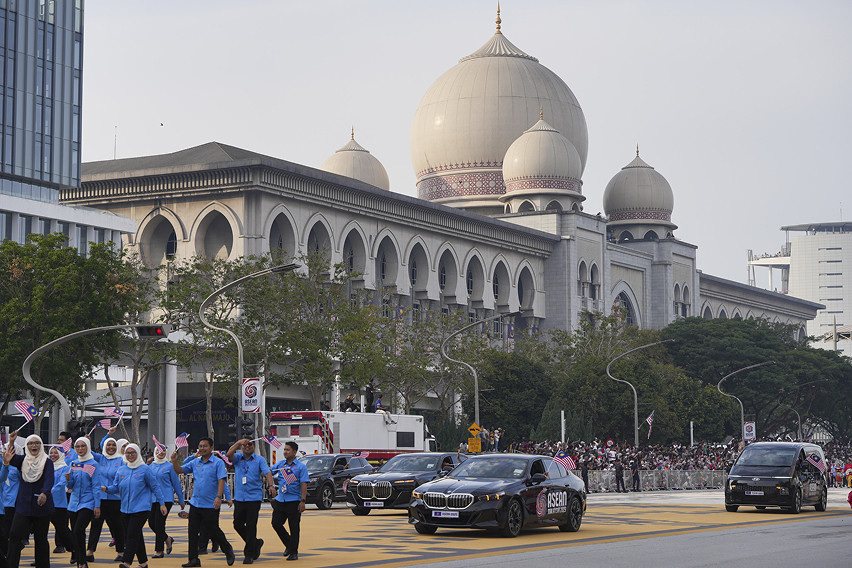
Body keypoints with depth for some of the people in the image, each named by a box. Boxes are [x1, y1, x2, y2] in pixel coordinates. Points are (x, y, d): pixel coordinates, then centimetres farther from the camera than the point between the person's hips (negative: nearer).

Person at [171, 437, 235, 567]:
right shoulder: (195, 463, 10)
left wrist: (218, 497, -26)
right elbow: (179, 470, 12)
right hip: (195, 503, 6)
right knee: (193, 532, 5)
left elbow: (221, 480, -14)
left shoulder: (218, 463, -6)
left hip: (211, 505, -6)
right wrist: (174, 461, -9)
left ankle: (228, 551, 25)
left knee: (213, 531, 2)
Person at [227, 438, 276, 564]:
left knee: (251, 526, -6)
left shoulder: (259, 460, 5)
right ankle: (255, 543, 27)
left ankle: (249, 555, 1)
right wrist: (239, 442, -18)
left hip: (254, 497, -3)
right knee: (238, 524, 6)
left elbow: (267, 472, -9)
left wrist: (271, 485, -26)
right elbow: (229, 454, -10)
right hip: (239, 497, 3)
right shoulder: (237, 458, 11)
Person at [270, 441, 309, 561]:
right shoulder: (280, 464, 12)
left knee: (294, 527, -1)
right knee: (276, 523, 3)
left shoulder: (300, 467, -3)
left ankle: (294, 552, 9)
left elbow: (304, 485, -8)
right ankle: (288, 545, 22)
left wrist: (303, 501, -15)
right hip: (280, 500, 5)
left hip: (294, 501, -5)